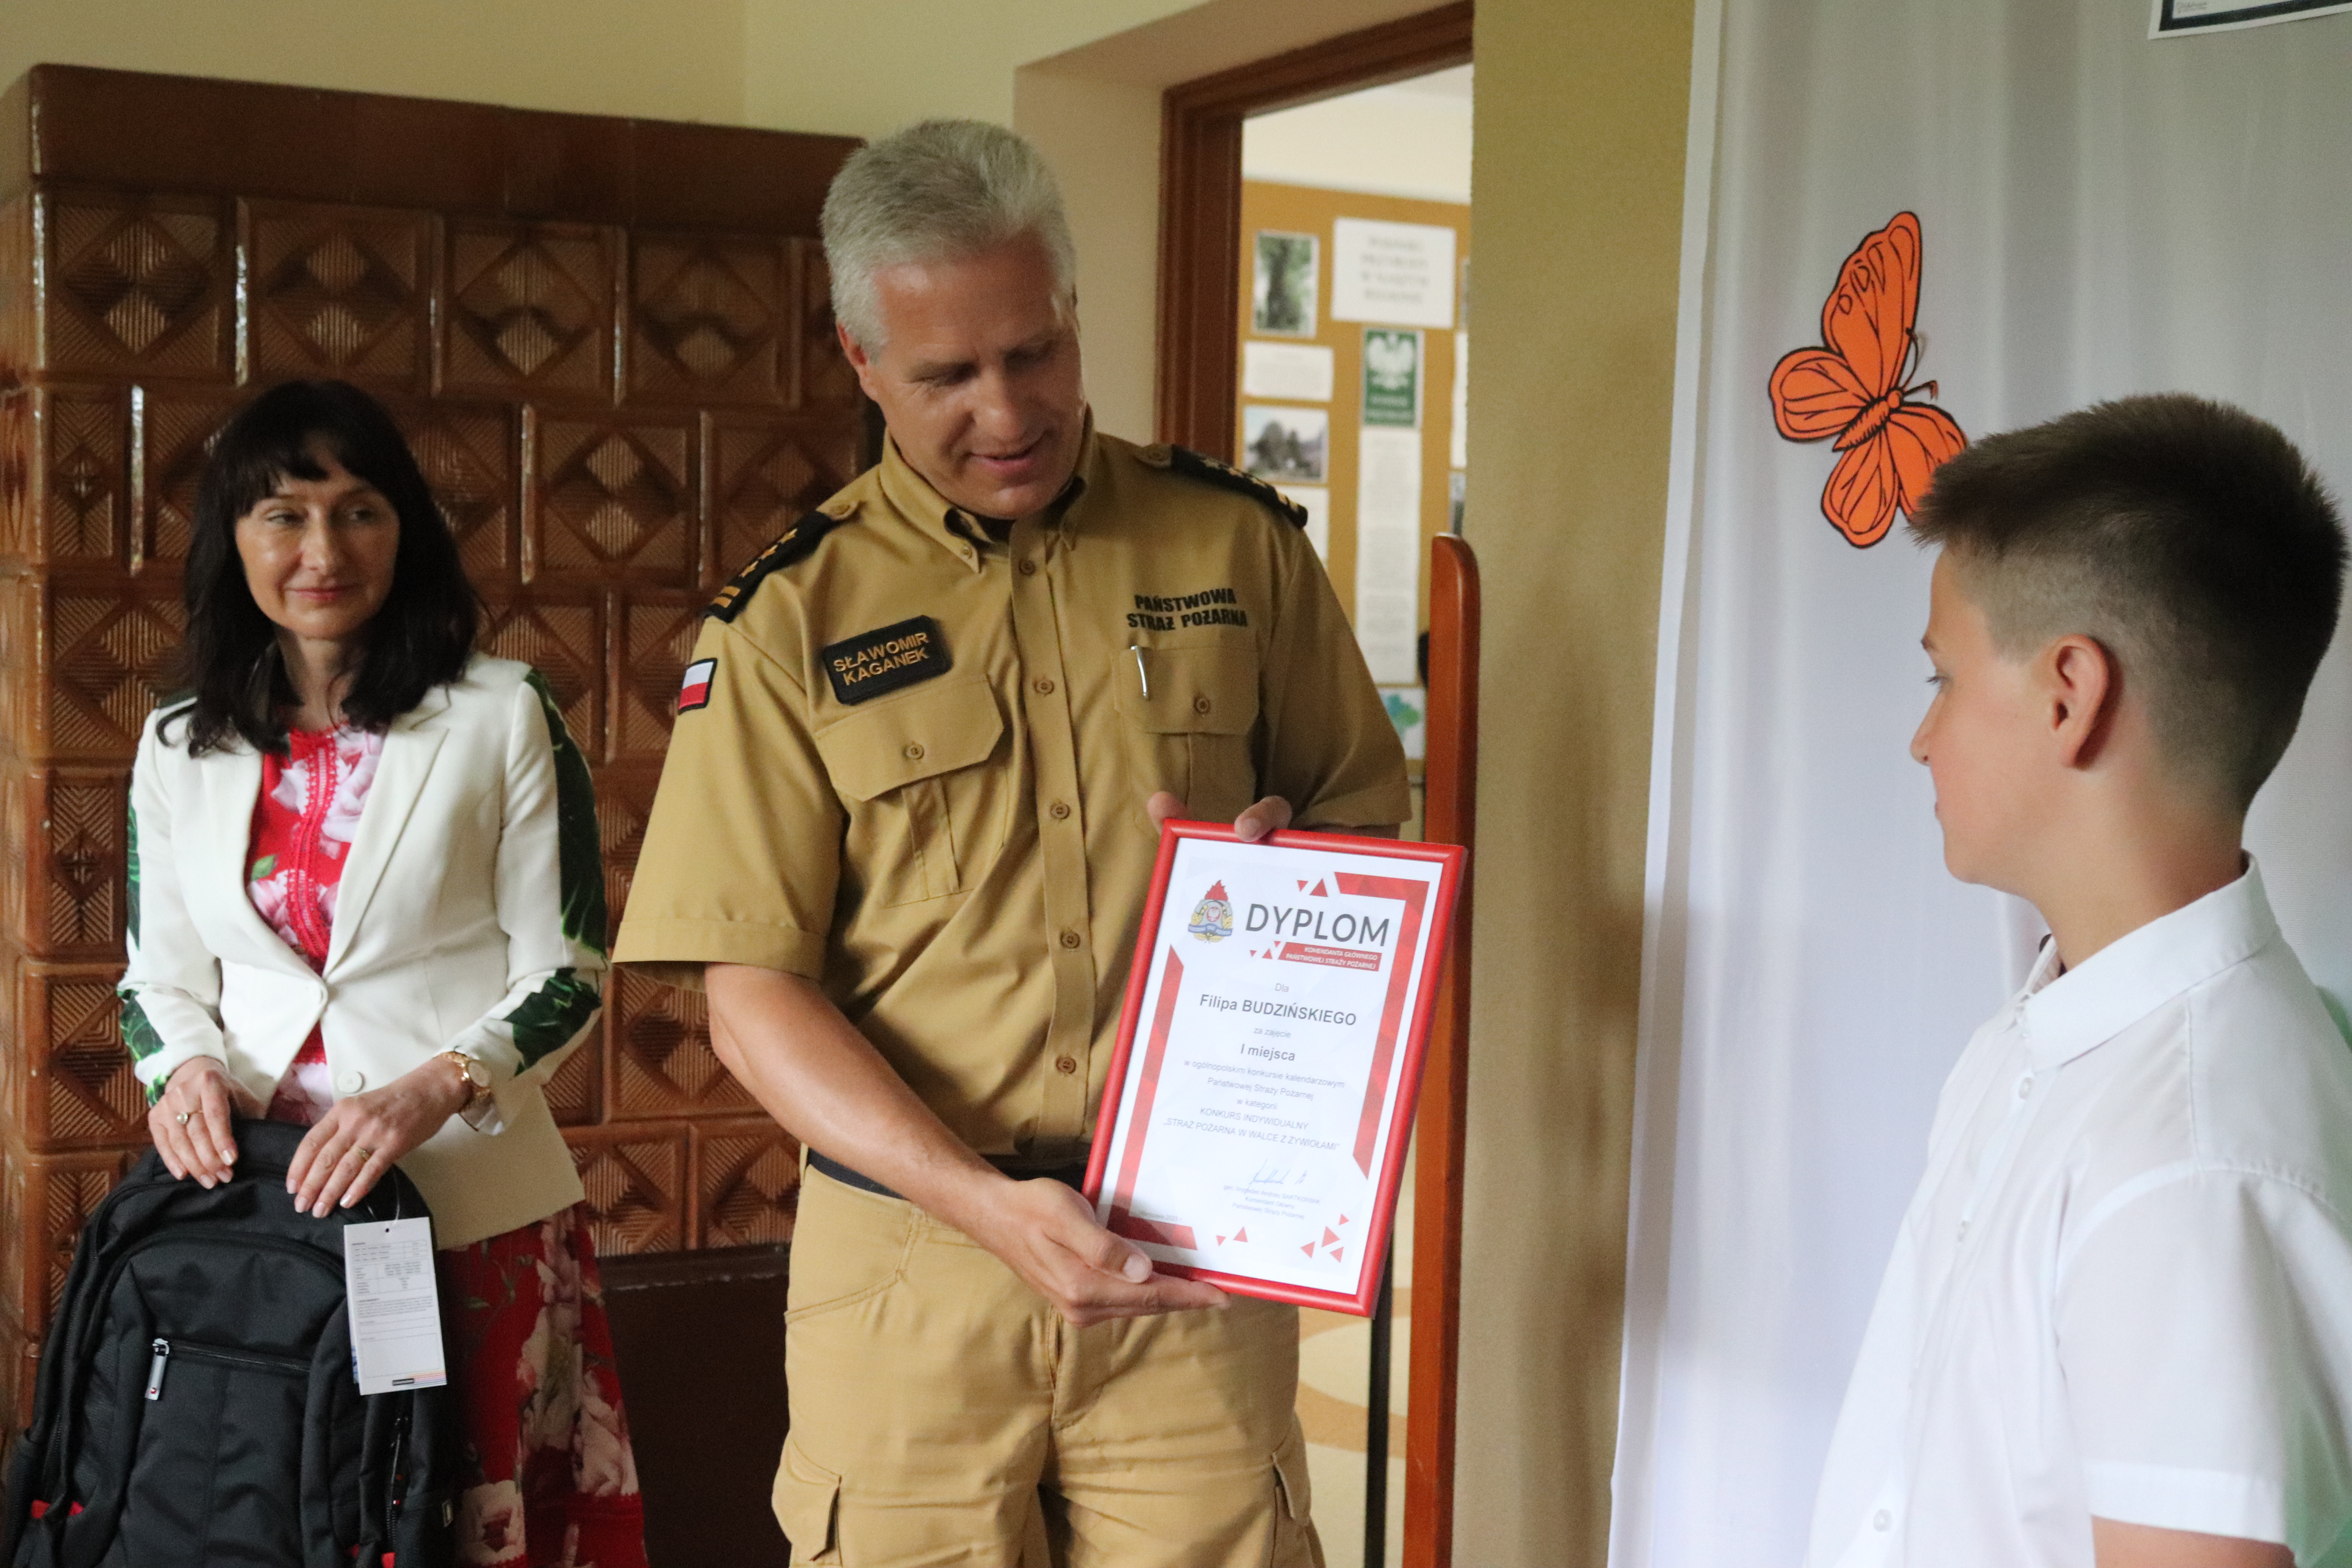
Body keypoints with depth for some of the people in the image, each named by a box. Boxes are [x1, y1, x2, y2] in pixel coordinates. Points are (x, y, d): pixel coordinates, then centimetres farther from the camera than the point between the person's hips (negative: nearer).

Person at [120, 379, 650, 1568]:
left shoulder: (502, 717, -3)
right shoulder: (179, 747, 9)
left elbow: (567, 974, -3)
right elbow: (160, 976, 14)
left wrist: (433, 1090, -19)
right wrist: (186, 1063, -8)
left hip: (471, 1204, -3)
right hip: (256, 1204, 3)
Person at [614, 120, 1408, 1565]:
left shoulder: (1238, 544, 4)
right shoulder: (793, 618, -1)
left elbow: (1371, 824, 13)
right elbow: (752, 988, -5)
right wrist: (987, 1202, -18)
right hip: (909, 1262, 0)